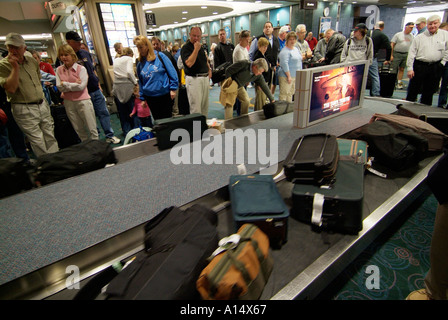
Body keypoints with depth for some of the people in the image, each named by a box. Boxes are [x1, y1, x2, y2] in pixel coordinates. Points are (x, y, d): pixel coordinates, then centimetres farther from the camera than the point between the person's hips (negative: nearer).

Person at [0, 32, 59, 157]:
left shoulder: (32, 60, 9)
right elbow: (11, 88, -19)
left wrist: (42, 97, 17)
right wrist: (15, 67, -21)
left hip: (42, 104, 5)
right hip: (24, 109, -5)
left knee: (50, 137, 9)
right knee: (37, 141, -5)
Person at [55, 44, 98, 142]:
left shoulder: (81, 68, -6)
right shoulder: (59, 70, 6)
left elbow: (81, 86, -15)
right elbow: (59, 87, -4)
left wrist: (65, 84, -9)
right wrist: (74, 84, -11)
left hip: (83, 101, -4)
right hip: (68, 103, 4)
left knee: (92, 129, 0)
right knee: (79, 130, 13)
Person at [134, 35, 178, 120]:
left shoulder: (159, 56, -4)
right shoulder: (140, 64, 8)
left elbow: (172, 72, -4)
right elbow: (140, 82, 16)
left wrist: (173, 89, -9)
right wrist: (142, 98, 14)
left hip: (165, 95, -4)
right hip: (150, 98, 4)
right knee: (157, 120, 10)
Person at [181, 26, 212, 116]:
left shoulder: (201, 46, 16)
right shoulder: (185, 47, -9)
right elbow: (189, 63, -23)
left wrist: (209, 69, 15)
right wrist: (196, 49, -22)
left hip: (205, 78, 8)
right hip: (194, 79, -8)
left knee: (205, 105, 13)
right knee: (195, 107, -8)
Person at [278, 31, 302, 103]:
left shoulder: (296, 49, 16)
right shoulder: (285, 51, -12)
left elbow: (299, 61, 23)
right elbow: (284, 64, -20)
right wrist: (289, 76, -22)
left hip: (296, 76, 9)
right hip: (286, 76, -9)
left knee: (291, 93, 14)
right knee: (284, 94, -7)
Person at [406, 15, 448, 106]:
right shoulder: (419, 37, 3)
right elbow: (411, 53, -1)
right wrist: (410, 68, -8)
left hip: (436, 67, 2)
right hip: (419, 66, -2)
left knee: (429, 91, 7)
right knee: (413, 90, 0)